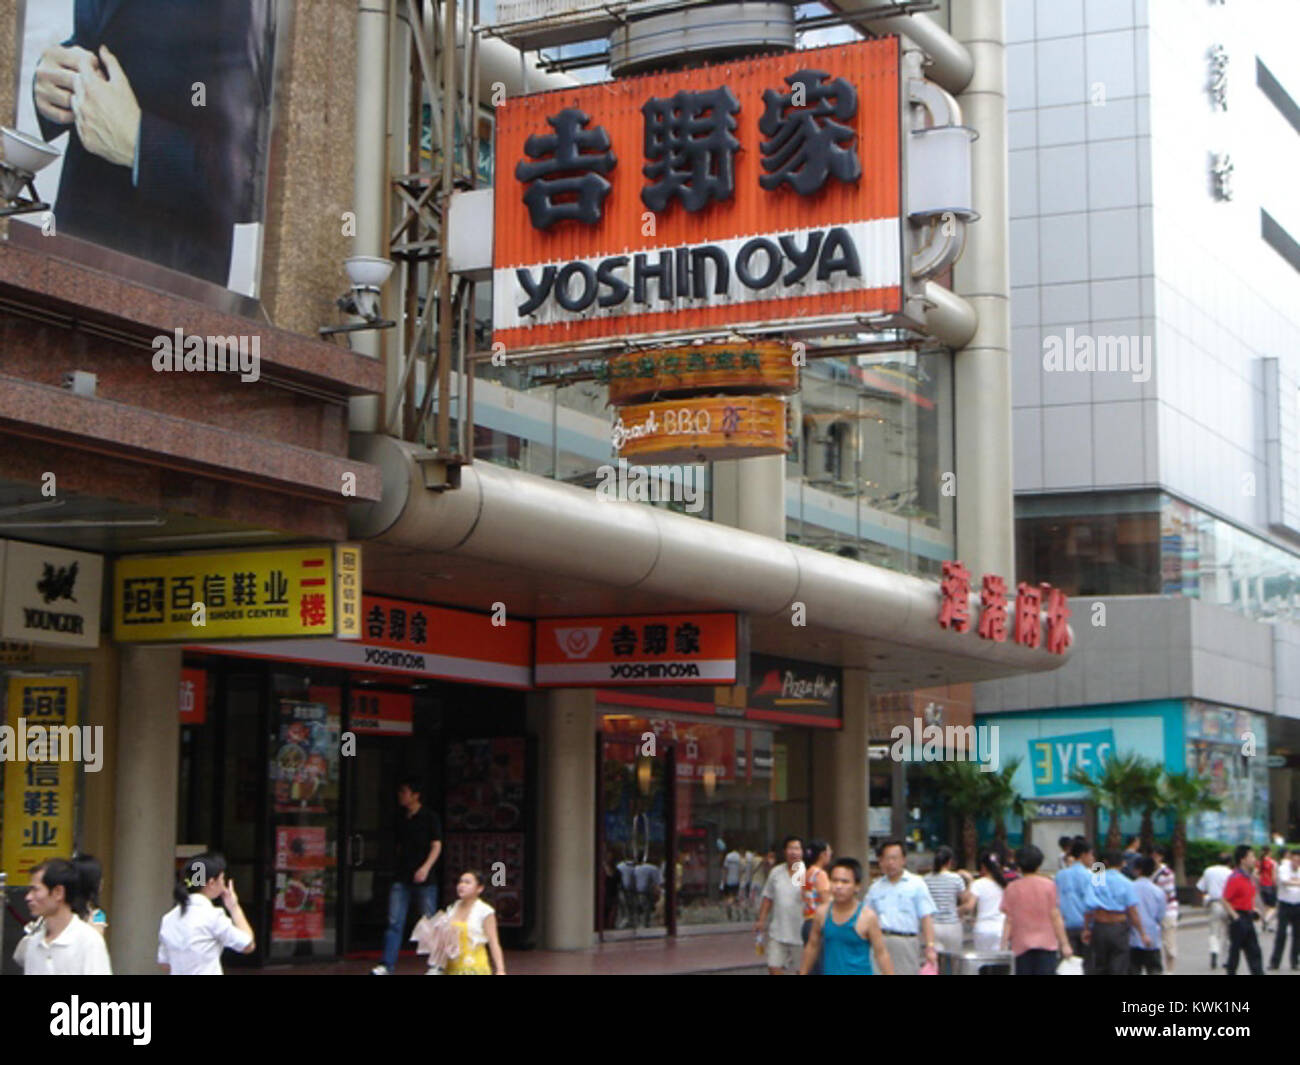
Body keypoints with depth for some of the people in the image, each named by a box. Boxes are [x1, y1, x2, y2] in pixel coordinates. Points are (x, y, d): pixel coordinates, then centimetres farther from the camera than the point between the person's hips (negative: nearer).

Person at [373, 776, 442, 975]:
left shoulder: (429, 817, -4)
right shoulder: (401, 818, 12)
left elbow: (437, 846, -8)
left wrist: (426, 867, -21)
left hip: (424, 878, -5)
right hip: (402, 877, 5)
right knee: (395, 922, -3)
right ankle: (387, 965, -5)